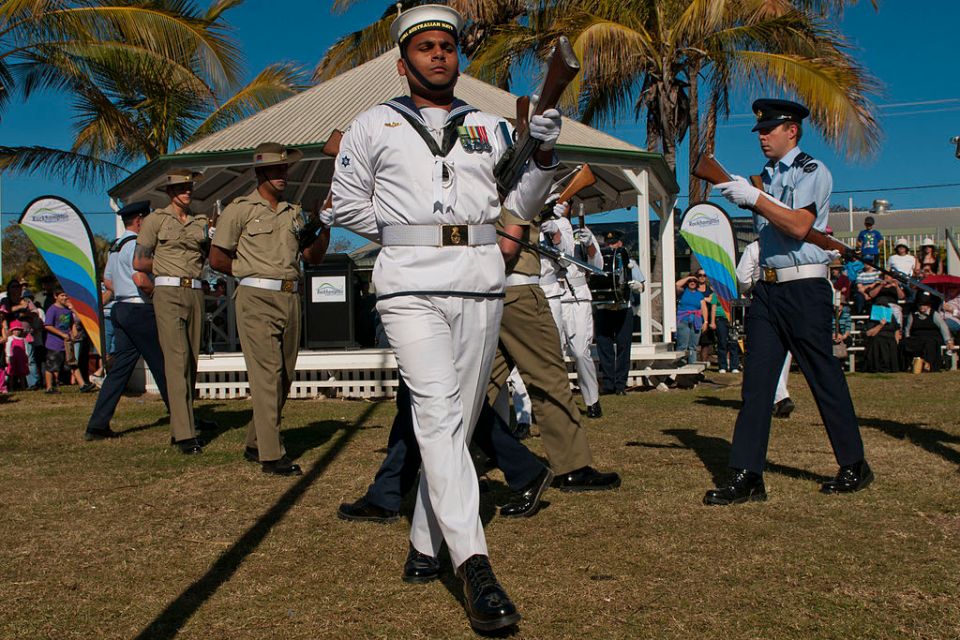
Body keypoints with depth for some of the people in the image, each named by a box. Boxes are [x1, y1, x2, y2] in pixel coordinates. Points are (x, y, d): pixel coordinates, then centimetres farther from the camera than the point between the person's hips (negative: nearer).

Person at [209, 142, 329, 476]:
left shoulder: (294, 212, 19)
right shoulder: (240, 209, 3)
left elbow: (313, 256, 17)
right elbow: (217, 258, 3)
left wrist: (326, 226, 2)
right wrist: (251, 272, 6)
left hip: (290, 299, 6)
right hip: (257, 300, -6)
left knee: (285, 376, 7)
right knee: (267, 375, -11)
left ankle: (255, 444, 21)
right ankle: (271, 455, -10)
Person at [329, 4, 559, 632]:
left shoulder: (490, 127, 18)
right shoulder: (375, 125, 12)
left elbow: (521, 205, 18)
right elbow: (349, 205, 14)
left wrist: (544, 154, 1)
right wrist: (406, 234, 6)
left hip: (482, 284, 4)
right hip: (411, 285, -3)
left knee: (459, 420, 4)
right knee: (439, 413, -17)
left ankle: (425, 541, 18)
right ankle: (475, 567, -21)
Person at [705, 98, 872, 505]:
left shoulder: (811, 171, -4)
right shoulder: (765, 177, 17)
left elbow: (798, 227, -18)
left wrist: (754, 198, -19)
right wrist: (738, 195, 6)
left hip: (805, 289, -7)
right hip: (767, 288, 7)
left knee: (825, 379, 2)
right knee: (756, 383, 0)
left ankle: (854, 467, 19)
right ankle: (746, 476, 1)